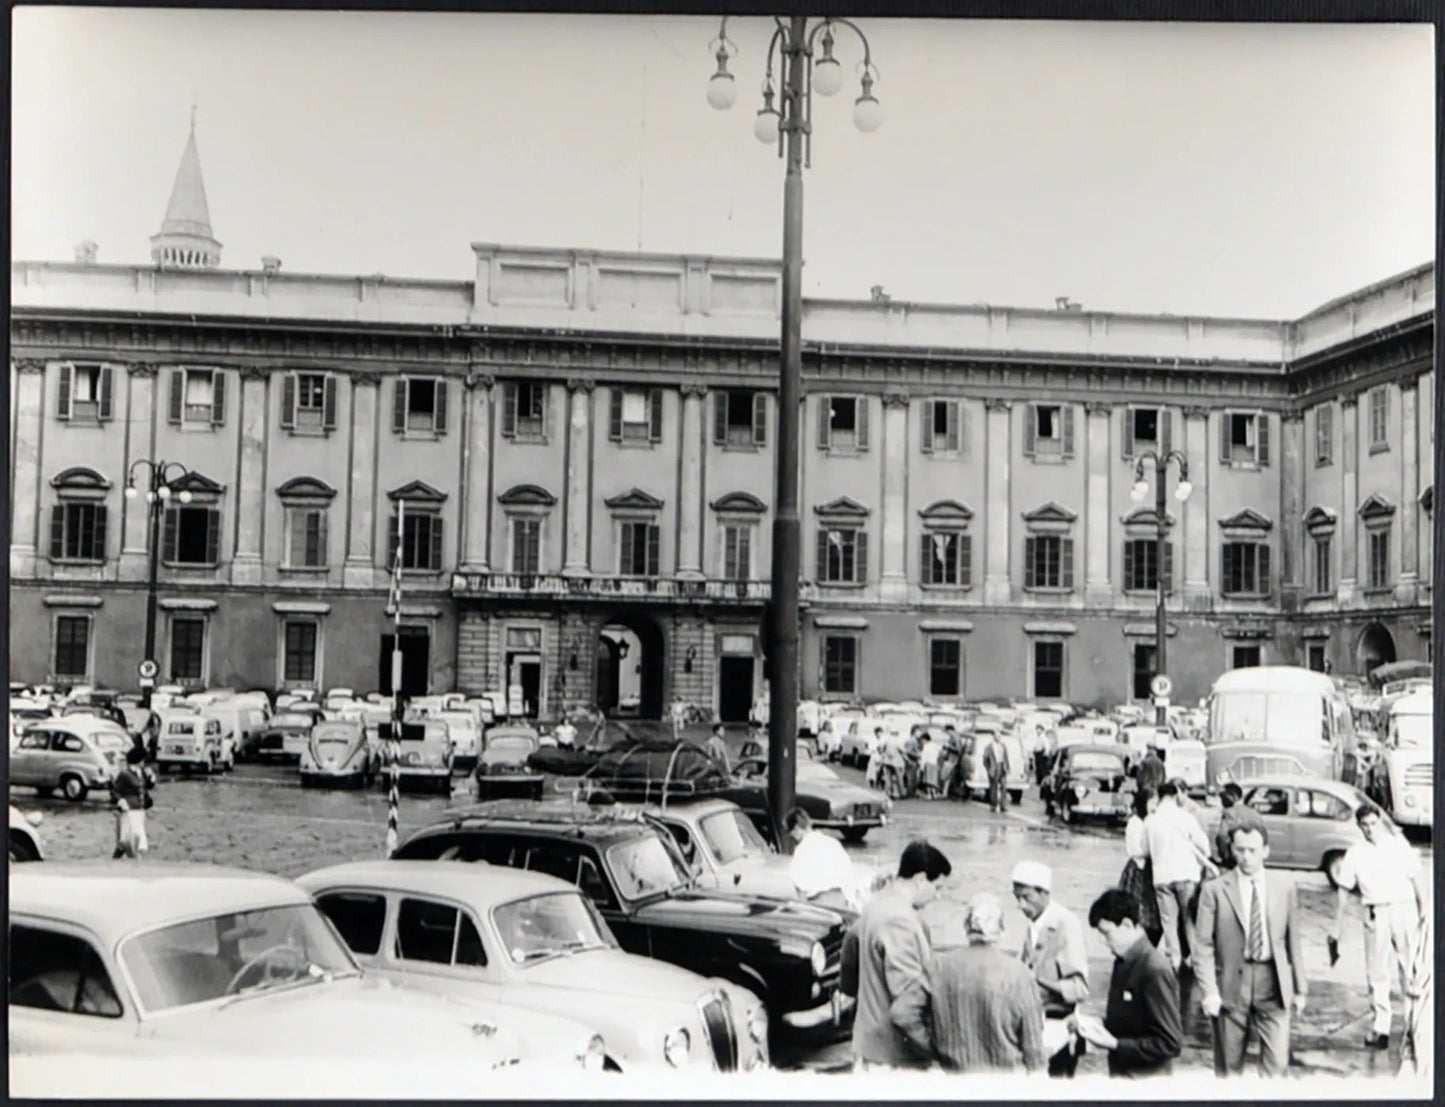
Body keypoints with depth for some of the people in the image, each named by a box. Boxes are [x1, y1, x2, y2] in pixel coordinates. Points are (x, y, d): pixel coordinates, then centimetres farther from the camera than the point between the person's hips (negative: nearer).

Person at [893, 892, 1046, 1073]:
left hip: (956, 1073, 2)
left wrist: (933, 1048, 2)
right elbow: (1032, 1041, -6)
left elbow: (902, 1012, -9)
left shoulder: (940, 966, -6)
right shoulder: (1018, 974, -12)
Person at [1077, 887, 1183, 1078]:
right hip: (1120, 1072, 7)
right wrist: (1100, 1025, 0)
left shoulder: (1155, 970, -18)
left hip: (1145, 1076, -7)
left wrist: (1114, 1044, -20)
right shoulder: (1122, 962, 6)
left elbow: (1170, 1043, -18)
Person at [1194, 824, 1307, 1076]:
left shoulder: (1284, 890, 6)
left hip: (1273, 983, 1)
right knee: (1229, 1065, 8)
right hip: (1231, 983, -1)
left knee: (1277, 1062, -4)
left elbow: (1294, 941, 10)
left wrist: (1300, 989, 10)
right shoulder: (1214, 890, -3)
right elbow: (1203, 945, -4)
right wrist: (1209, 991, -11)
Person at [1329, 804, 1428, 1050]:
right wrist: (1337, 925, 5)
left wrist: (1424, 907, 2)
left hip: (1404, 909, 0)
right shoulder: (1355, 853, 5)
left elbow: (1416, 877, 9)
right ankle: (1381, 1027, 8)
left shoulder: (1399, 845, 5)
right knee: (1377, 973, 3)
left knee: (1412, 967, 1)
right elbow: (1343, 889, 6)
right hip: (1376, 915, 1)